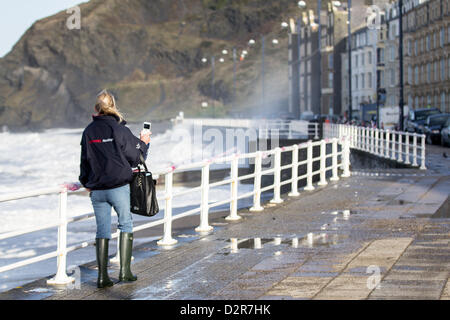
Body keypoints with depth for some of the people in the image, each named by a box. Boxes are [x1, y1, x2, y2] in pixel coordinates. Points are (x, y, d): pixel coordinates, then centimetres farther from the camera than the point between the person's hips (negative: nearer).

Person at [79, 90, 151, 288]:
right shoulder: (119, 130, -8)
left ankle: (102, 276, 5)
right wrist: (143, 143, 14)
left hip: (96, 189, 3)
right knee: (126, 225, 11)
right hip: (119, 187, -3)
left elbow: (84, 159, 12)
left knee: (102, 230, 8)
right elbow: (135, 158, -4)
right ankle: (125, 271, 4)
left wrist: (86, 183, 25)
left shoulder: (88, 131, 4)